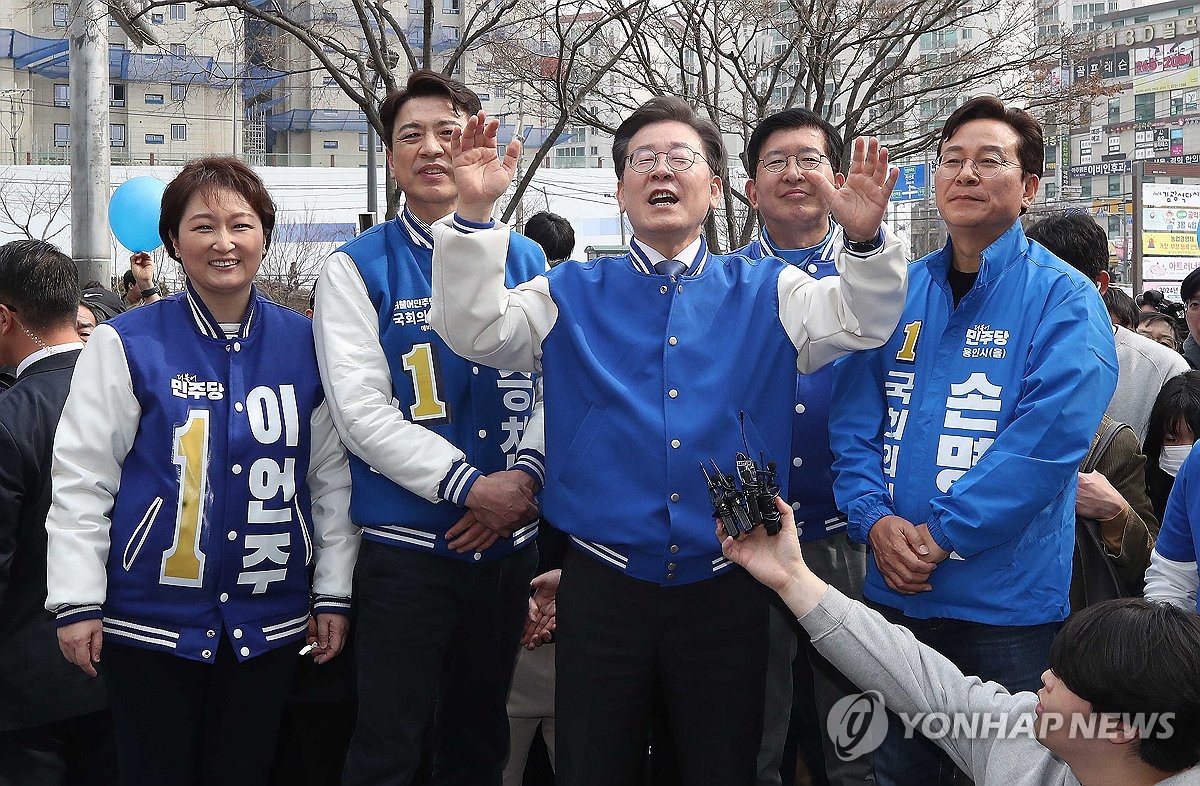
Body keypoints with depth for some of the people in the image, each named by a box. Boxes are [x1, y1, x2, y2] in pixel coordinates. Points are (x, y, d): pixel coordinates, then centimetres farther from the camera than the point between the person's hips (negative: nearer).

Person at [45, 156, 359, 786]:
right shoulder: (127, 345, -6)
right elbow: (81, 477, -6)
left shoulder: (305, 345, 2)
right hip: (151, 616, -2)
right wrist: (77, 602, -8)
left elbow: (334, 474, 6)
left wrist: (334, 591, 5)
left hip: (269, 619, 3)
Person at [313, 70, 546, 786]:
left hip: (511, 540, 4)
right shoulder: (358, 269, -3)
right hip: (408, 545, -3)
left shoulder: (526, 262, 7)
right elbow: (362, 411, -12)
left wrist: (524, 476, -12)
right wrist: (471, 486, -17)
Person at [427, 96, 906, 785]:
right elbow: (476, 330, -6)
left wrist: (865, 238, -26)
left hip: (728, 589, 0)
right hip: (603, 585, 0)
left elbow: (859, 321, -6)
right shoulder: (573, 295, 6)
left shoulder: (766, 291, 6)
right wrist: (475, 215, -20)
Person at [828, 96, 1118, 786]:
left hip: (1005, 597, -4)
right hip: (894, 587, 4)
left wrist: (940, 536, -19)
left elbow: (1050, 438, -17)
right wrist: (876, 521, -11)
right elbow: (854, 420, 6)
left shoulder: (1065, 300, -6)